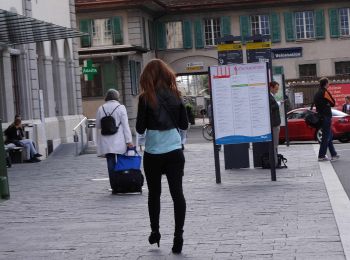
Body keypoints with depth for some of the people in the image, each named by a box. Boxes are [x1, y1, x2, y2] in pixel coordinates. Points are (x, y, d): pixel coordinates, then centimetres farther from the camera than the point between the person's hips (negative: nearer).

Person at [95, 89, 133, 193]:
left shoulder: (101, 109, 7)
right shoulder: (120, 107, -3)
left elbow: (98, 126, 11)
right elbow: (125, 125, -7)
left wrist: (99, 142, 21)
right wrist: (129, 140, -7)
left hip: (106, 142, 3)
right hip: (119, 141, -3)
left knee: (111, 164, 4)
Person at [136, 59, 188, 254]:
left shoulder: (146, 98, -7)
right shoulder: (175, 95, 2)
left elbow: (140, 128, -5)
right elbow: (184, 124, 7)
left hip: (153, 154, -2)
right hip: (174, 152, 2)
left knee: (154, 194, 14)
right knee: (177, 193, 3)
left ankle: (155, 232, 23)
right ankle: (178, 236, -2)